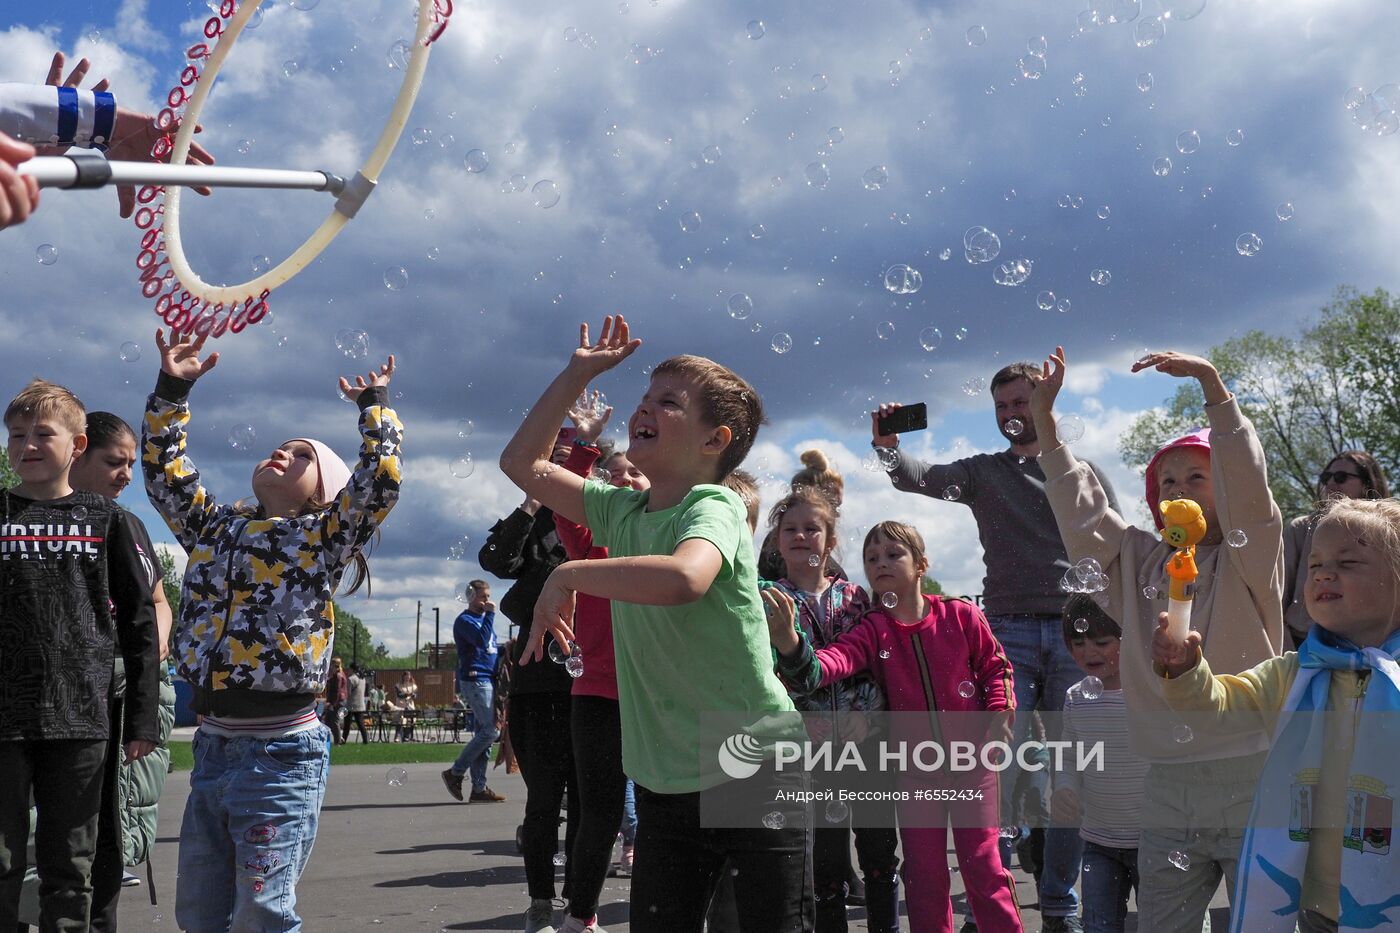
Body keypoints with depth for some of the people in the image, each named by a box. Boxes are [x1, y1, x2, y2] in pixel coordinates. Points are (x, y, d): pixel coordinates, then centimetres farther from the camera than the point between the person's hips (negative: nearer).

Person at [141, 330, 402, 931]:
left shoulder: (322, 538, 0)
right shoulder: (215, 528, 17)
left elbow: (379, 478, -12)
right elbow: (164, 474, 22)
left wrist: (375, 404, 0)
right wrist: (171, 390, 17)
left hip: (280, 753, -6)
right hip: (212, 746, 6)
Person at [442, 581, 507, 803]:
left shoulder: (483, 618, 22)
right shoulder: (465, 620, -5)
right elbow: (482, 640, -22)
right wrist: (490, 614, -17)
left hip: (488, 681, 9)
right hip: (475, 680, -9)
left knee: (484, 734, 6)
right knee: (489, 731, -14)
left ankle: (479, 787, 7)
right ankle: (455, 773, -4)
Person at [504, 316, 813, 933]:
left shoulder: (714, 506, -14)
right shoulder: (623, 510, 8)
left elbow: (683, 578, -37)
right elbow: (524, 463, 18)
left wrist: (569, 575, -25)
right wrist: (577, 374, 13)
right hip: (664, 783, 7)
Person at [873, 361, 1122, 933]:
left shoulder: (1084, 473, 13)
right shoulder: (983, 473, 13)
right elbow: (924, 479, -6)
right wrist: (889, 450, -28)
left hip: (1078, 631, 1)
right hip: (1007, 630, -1)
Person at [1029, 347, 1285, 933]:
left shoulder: (1247, 558, 2)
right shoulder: (1141, 562, 13)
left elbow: (1246, 479, -13)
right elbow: (1083, 512, 10)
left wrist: (1211, 382, -22)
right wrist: (1044, 422, 5)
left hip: (1249, 778, -4)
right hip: (1167, 790, 4)